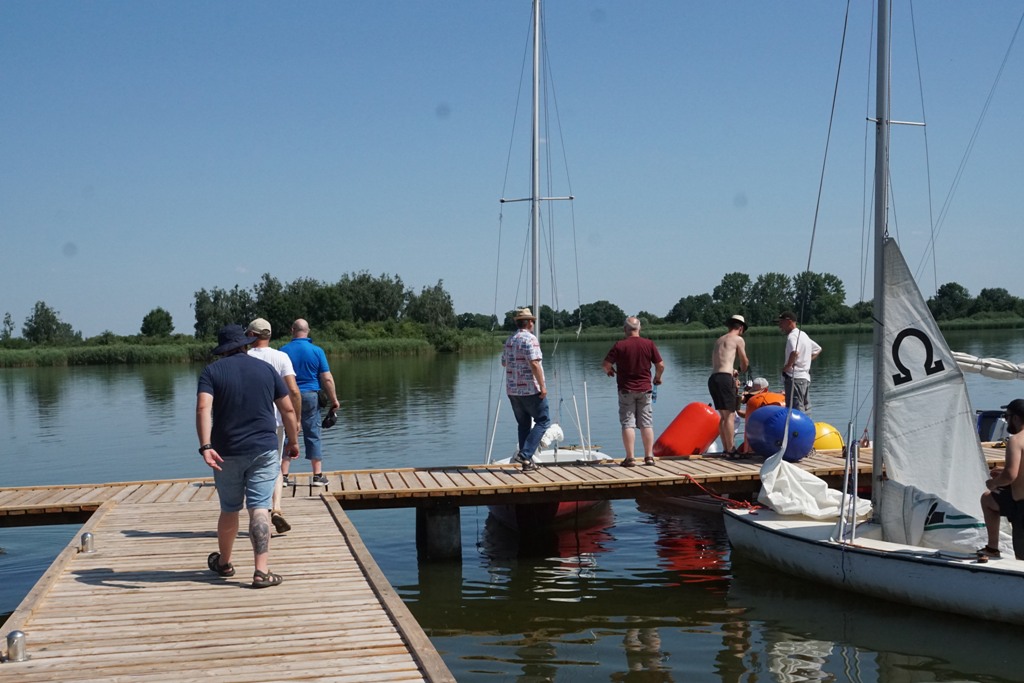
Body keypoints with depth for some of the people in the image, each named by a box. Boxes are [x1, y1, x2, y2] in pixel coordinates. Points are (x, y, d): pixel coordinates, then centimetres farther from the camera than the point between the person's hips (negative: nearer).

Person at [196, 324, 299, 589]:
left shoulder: (212, 371, 1)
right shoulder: (266, 369, 6)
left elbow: (203, 408, -16)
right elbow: (288, 410, 5)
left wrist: (205, 446, -23)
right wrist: (293, 441, 17)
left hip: (227, 452, 0)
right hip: (264, 450, 0)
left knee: (229, 510, 15)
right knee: (259, 509, -4)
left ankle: (224, 563, 34)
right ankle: (261, 571, -12)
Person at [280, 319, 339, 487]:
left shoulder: (283, 351, -2)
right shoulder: (317, 351, -4)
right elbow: (327, 378, -6)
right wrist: (334, 399, 2)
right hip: (310, 396, -1)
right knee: (313, 435, 6)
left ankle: (283, 476, 5)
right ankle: (318, 475, 7)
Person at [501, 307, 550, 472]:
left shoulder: (509, 340, 12)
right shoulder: (530, 339, -12)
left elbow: (504, 363, 21)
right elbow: (534, 364, -20)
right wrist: (542, 386, -17)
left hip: (512, 389, 7)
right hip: (530, 389, -7)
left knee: (523, 424, 13)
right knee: (543, 421, 2)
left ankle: (527, 462, 12)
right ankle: (525, 454, -11)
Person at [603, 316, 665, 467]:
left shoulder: (620, 345, -9)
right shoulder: (649, 344, -2)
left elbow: (606, 364, -9)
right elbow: (661, 365, 0)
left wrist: (609, 371, 14)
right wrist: (657, 378, 19)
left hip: (626, 390, -2)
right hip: (645, 389, 2)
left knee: (628, 423, 0)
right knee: (646, 423, 8)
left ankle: (630, 457, -5)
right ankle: (649, 456, 7)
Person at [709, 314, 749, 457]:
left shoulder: (718, 340, 24)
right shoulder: (738, 339, 4)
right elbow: (745, 363, 10)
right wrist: (741, 370, 32)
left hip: (712, 378, 7)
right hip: (725, 378, -7)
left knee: (723, 416, 13)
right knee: (730, 415, -7)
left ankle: (726, 449, 15)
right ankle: (730, 450, -10)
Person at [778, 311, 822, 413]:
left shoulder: (792, 336, -13)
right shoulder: (803, 334, 18)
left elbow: (795, 352, -33)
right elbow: (818, 349, 31)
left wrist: (787, 366, -19)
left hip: (795, 378, -10)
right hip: (806, 377, 10)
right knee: (805, 411, 13)